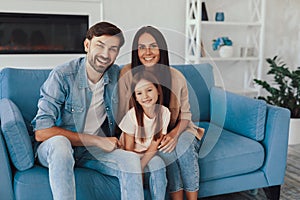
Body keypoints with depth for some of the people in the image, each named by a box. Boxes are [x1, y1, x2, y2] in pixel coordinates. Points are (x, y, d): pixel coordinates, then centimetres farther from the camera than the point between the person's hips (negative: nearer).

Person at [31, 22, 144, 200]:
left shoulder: (118, 76, -4)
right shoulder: (63, 75, -19)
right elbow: (42, 131, -24)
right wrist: (97, 140, -22)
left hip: (93, 150, 4)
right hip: (54, 148, -3)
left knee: (132, 160, -23)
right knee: (59, 142, -37)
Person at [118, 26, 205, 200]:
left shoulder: (177, 77, -7)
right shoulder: (127, 74, -12)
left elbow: (185, 114, -1)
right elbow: (123, 115, -8)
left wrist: (174, 134, -21)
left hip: (173, 131, 2)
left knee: (185, 144, -28)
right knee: (166, 150, -30)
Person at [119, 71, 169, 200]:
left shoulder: (164, 113, -13)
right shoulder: (132, 115, -21)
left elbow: (155, 145, -11)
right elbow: (129, 148, -13)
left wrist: (140, 167, -21)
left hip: (149, 155, 2)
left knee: (158, 163, -28)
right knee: (157, 164, -28)